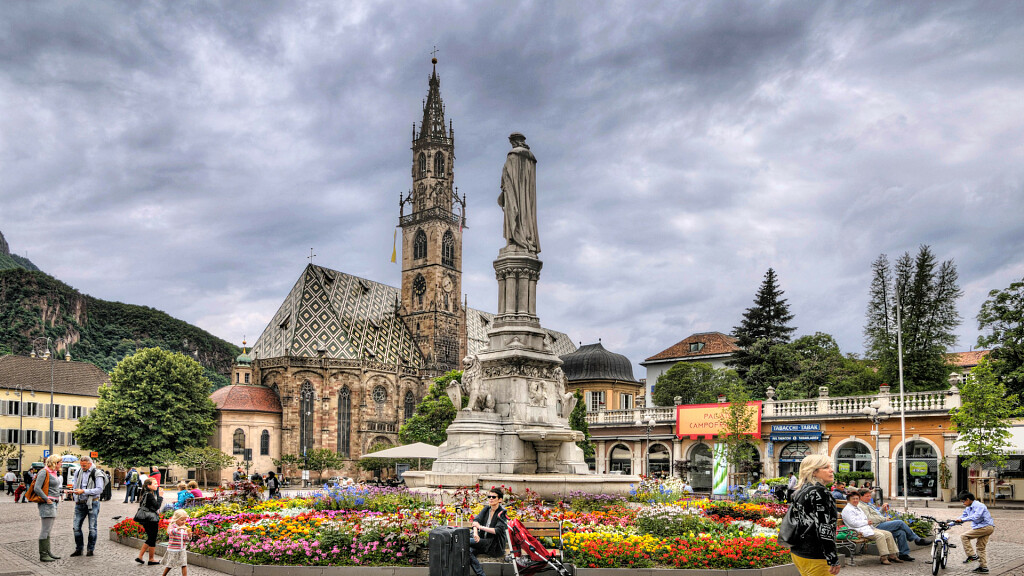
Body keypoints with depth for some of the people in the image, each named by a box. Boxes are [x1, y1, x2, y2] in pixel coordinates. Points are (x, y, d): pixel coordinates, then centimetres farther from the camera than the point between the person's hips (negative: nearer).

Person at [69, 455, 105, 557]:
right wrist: (75, 496, 5)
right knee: (76, 527, 2)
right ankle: (78, 549, 14)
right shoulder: (78, 472, 10)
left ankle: (91, 549, 12)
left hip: (92, 503, -5)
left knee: (92, 528, 1)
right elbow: (74, 486, 21)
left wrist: (83, 491, -20)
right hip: (80, 504, 5)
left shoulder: (96, 474, -7)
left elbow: (99, 490, -14)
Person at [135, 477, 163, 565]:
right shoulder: (149, 495, -18)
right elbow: (157, 506, -22)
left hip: (146, 521, 9)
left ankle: (140, 557, 20)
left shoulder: (146, 494, 11)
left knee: (150, 539, 19)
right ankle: (151, 559, 14)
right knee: (152, 539, 3)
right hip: (151, 521, -9)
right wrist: (160, 496, -16)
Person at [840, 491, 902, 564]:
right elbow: (853, 523, -15)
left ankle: (892, 555, 1)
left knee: (888, 534, -2)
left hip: (868, 528, 10)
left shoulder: (858, 508, 28)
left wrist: (868, 523, 5)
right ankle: (883, 557, -26)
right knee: (880, 535, -28)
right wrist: (866, 522, -8)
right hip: (860, 530, -10)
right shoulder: (847, 510, -4)